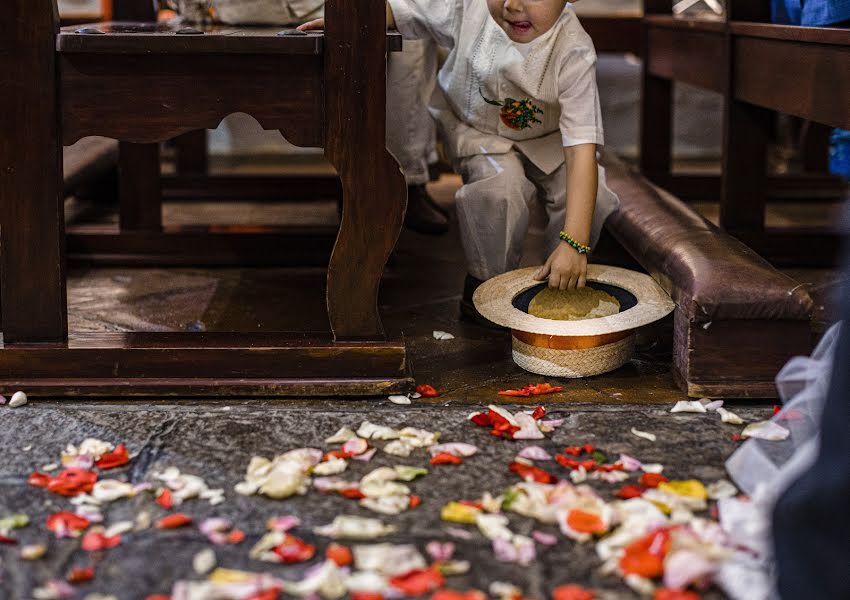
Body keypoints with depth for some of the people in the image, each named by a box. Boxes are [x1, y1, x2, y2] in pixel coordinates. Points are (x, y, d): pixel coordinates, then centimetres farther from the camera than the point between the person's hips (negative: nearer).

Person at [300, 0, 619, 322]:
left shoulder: (573, 53, -34)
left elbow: (582, 148, -41)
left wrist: (574, 243, -49)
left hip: (547, 138, 0)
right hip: (477, 130, 0)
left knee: (591, 198, -22)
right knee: (499, 186, -31)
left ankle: (564, 284, 6)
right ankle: (486, 284, -5)